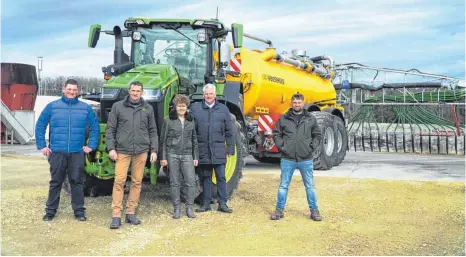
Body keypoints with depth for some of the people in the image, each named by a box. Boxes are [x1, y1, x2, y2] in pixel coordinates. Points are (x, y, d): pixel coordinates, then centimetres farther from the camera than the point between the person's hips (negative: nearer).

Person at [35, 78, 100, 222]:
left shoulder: (85, 108, 4)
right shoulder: (52, 106, 3)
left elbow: (95, 127, 9)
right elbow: (40, 126, 6)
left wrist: (91, 146, 2)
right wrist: (42, 145, 1)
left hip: (77, 152, 0)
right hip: (57, 152, 0)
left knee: (77, 182, 6)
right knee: (55, 182, 8)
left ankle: (79, 210, 14)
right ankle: (50, 210, 19)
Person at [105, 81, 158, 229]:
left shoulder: (148, 108, 8)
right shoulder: (118, 106, 3)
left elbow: (152, 131, 11)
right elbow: (110, 129, 3)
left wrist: (154, 150, 4)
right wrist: (111, 148, -5)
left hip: (141, 151, 2)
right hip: (122, 151, -2)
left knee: (137, 182, 5)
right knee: (119, 182, -6)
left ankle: (131, 213, 15)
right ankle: (116, 215, -2)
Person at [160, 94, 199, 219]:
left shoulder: (191, 121, 11)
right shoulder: (168, 120, 1)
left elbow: (194, 140, 14)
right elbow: (163, 140, 2)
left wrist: (195, 157, 9)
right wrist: (163, 157, -3)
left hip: (187, 155, 2)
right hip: (172, 155, -2)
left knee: (191, 182, -4)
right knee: (175, 183, 3)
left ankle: (189, 208, 8)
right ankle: (176, 209, 13)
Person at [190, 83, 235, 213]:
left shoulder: (223, 109, 6)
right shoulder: (195, 108, 4)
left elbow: (229, 132, 6)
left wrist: (230, 148, 3)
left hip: (219, 150, 0)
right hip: (203, 150, 0)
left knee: (221, 177, 2)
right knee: (206, 177, 10)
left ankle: (222, 204, 10)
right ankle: (206, 203, 19)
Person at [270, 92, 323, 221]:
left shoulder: (311, 119, 6)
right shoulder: (283, 119, 3)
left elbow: (317, 135, 12)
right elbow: (276, 134, 8)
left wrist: (312, 147, -1)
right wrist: (281, 146, -4)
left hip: (306, 159, 0)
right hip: (287, 159, 0)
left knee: (310, 186, 7)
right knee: (283, 185, 6)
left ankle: (314, 210, 18)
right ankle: (279, 210, 16)